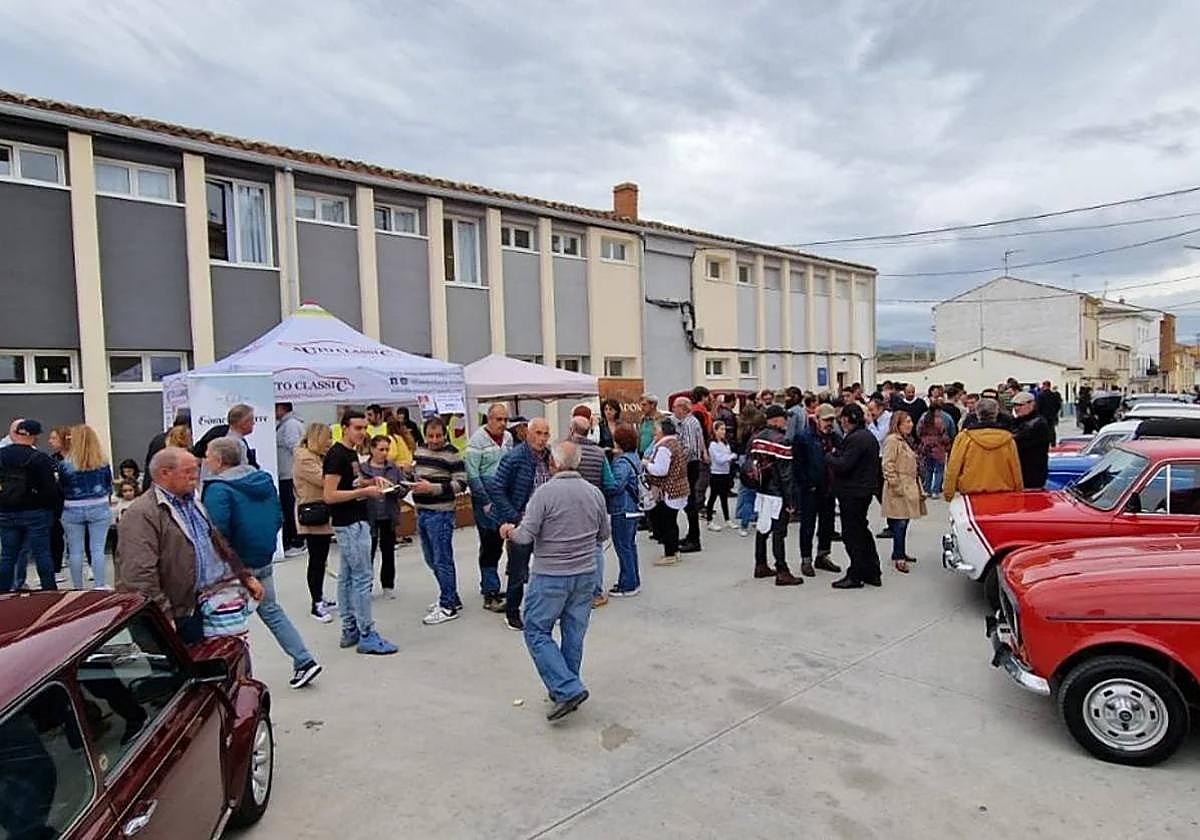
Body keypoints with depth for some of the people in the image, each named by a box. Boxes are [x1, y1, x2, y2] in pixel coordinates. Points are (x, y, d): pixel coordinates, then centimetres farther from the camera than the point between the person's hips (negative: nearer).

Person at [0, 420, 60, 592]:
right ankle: (49, 590, 7)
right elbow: (51, 489, -14)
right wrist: (55, 506, 1)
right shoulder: (40, 459, -12)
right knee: (42, 553, 2)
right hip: (36, 513, -3)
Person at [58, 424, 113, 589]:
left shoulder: (65, 464, -8)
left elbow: (61, 490, 1)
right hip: (99, 509, 1)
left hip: (73, 511, -1)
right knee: (97, 550, 3)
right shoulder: (104, 462, -3)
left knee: (75, 551, 9)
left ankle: (78, 588, 16)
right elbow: (109, 487, 6)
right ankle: (100, 586, 2)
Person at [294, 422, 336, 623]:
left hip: (323, 515, 9)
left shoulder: (318, 457, 16)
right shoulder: (303, 458, -15)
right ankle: (316, 605, 3)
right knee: (316, 560, -4)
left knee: (321, 559, 14)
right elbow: (324, 481, -23)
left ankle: (320, 599, 24)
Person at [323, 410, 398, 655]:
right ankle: (367, 636, 0)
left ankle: (350, 630, 21)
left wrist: (369, 481, 7)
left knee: (347, 577, 14)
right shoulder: (336, 455, -16)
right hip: (350, 524, -10)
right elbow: (329, 495, -21)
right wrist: (364, 492, -21)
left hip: (355, 522, 10)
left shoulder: (351, 453, 12)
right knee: (362, 578, -6)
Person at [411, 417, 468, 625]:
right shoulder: (419, 451, 11)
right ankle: (451, 598, 30)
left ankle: (448, 606, 8)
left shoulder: (452, 454, -10)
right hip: (421, 512, 8)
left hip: (440, 514, -8)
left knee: (442, 561, -2)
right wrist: (412, 484, 7)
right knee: (431, 560, 16)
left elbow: (461, 483, -13)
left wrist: (433, 488, -20)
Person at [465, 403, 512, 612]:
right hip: (486, 500, -6)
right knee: (489, 545, -4)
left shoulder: (508, 438, 9)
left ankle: (488, 586, 27)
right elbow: (472, 475, -14)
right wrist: (485, 502, -15)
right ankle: (490, 595, 0)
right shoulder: (477, 440, -11)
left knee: (497, 545, 13)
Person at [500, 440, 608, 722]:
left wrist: (509, 531, 4)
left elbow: (525, 536, -17)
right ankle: (565, 689, 25)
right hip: (586, 574, 5)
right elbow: (604, 535, 12)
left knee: (537, 631, 6)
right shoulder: (595, 493, 1)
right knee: (574, 633, 14)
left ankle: (568, 689, -2)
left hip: (551, 576, -5)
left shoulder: (545, 492, -15)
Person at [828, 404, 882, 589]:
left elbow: (843, 465, -26)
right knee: (861, 530, 19)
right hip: (865, 489, 10)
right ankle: (872, 573, 26)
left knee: (851, 534, -1)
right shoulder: (869, 436, 13)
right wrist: (837, 453, 7)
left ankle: (855, 576, 6)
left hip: (852, 493, -10)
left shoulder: (856, 439, -20)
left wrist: (830, 456, -6)